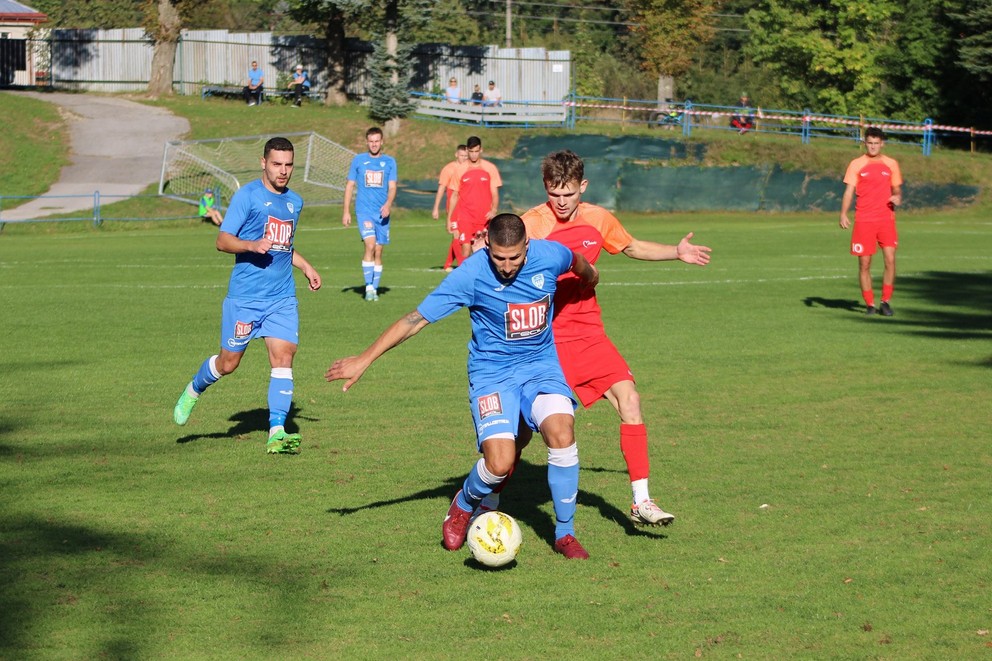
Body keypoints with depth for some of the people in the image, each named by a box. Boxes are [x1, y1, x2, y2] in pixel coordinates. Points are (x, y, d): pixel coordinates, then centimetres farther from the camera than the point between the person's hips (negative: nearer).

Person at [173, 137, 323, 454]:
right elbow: (222, 240, -10)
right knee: (228, 362, 4)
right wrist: (252, 245, -27)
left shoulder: (294, 201, 14)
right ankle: (193, 390, 35)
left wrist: (305, 266, 17)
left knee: (283, 355, -10)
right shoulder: (247, 195, -7)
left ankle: (277, 432, -13)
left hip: (282, 297, 5)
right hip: (245, 295, -5)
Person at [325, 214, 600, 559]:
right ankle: (463, 504, 17)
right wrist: (363, 360, -17)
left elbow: (578, 262, 15)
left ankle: (565, 534, -4)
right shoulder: (471, 273, -21)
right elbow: (416, 318, -17)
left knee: (562, 435, -24)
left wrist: (589, 277, 38)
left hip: (541, 365, 3)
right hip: (492, 372, -3)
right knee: (500, 463, -20)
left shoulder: (549, 256, -12)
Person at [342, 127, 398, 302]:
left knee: (378, 251, 4)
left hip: (382, 213, 2)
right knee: (370, 245, -19)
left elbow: (392, 187, 2)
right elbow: (350, 185, 10)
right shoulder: (358, 160, 7)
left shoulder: (389, 162, 9)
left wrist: (388, 204, -18)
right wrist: (346, 211, 4)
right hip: (364, 210, -2)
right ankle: (368, 286, -18)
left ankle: (375, 289, 12)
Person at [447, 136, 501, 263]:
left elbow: (495, 193, 4)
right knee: (466, 247, -14)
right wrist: (449, 218, 7)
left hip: (484, 218, 1)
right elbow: (454, 195, 10)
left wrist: (493, 210, -15)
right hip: (465, 218, -1)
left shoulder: (490, 168, 3)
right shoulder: (461, 169, 4)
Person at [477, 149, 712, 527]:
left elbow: (632, 247, 23)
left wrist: (677, 253, 16)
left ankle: (641, 502, -5)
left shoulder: (598, 220, 4)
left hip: (588, 333, 4)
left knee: (628, 399, -10)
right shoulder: (532, 225, -13)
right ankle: (489, 503, 16)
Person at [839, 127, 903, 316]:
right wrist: (843, 214, -12)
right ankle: (869, 303, 10)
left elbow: (897, 189, 16)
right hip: (863, 220, -1)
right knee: (864, 263, 0)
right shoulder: (856, 164, 3)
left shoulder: (891, 164, 9)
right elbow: (849, 191, 1)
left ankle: (886, 301, 1)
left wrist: (897, 198, -8)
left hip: (886, 219, 1)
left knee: (890, 259, -10)